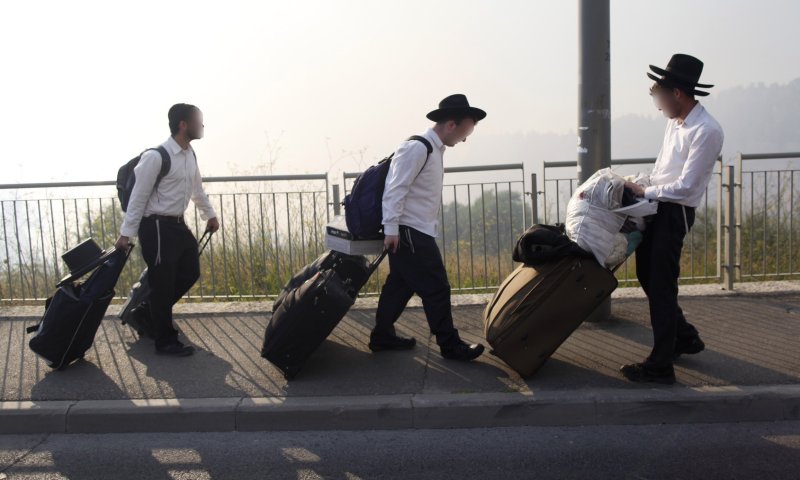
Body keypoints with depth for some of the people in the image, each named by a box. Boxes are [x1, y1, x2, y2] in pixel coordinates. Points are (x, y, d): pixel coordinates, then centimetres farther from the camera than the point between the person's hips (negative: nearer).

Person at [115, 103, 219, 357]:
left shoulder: (190, 154, 7)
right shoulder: (156, 157, -19)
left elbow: (197, 188, 23)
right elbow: (138, 197, -15)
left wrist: (209, 214, 30)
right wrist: (126, 233, -14)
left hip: (178, 224, 9)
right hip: (157, 226, -9)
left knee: (190, 272, 16)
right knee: (163, 284, 0)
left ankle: (153, 313, 35)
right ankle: (165, 341, 13)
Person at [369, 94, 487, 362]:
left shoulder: (434, 150, 15)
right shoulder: (417, 148, -16)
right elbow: (395, 189, -20)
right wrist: (391, 229, -22)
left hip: (418, 233, 10)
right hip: (409, 233, -10)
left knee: (400, 285, 16)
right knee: (436, 289, -4)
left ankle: (382, 337, 26)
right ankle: (450, 345, 5)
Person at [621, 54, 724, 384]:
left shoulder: (707, 131, -19)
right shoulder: (676, 121, 8)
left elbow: (684, 186, -21)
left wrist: (644, 192, -12)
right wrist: (646, 190, 7)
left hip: (675, 212, -9)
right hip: (657, 205, 9)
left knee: (661, 285, -5)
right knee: (647, 274, 18)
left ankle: (661, 366, 5)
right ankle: (685, 337, 36)